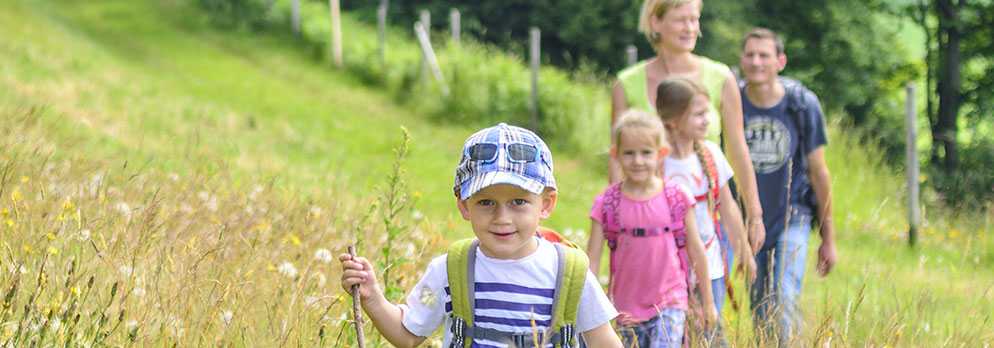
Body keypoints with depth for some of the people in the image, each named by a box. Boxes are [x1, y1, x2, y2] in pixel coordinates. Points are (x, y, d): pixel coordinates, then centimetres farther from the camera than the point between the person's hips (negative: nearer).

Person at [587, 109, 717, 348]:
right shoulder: (607, 204, -4)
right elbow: (592, 258, -2)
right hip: (627, 307, 2)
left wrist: (708, 301, 12)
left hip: (669, 302, -2)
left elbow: (696, 250, 6)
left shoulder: (677, 198, -4)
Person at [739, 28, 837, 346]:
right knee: (760, 315, 6)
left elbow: (818, 172, 1)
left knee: (784, 306, -17)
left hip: (791, 219, -1)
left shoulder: (803, 105, -8)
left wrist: (828, 238, 5)